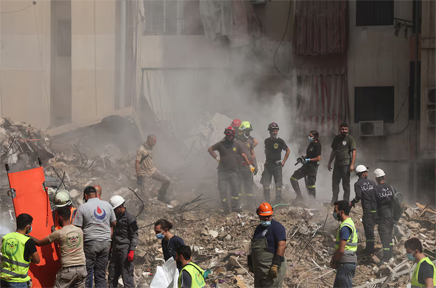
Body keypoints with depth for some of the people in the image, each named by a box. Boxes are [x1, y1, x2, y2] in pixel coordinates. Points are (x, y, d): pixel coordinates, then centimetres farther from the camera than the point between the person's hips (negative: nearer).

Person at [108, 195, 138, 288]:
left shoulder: (130, 218, -7)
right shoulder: (116, 217, 16)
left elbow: (134, 235, -9)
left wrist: (132, 251, -16)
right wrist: (110, 249, 21)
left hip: (125, 250, -8)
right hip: (115, 250, 8)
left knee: (127, 275, -8)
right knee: (112, 276, 9)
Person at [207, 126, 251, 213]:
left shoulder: (236, 145, 7)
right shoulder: (221, 144, 0)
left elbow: (243, 155, 15)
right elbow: (210, 149, 7)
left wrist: (250, 165, 15)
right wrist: (217, 158, 0)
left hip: (233, 171, 2)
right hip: (223, 171, -2)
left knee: (235, 189, -2)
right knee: (223, 190, -2)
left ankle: (235, 207, 5)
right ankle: (225, 208, 5)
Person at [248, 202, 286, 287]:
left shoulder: (277, 227, -8)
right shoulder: (259, 228, 18)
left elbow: (282, 245, -18)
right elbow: (254, 247, 25)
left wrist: (275, 265, -25)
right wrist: (250, 264, 22)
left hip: (271, 269, -9)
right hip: (259, 269, 9)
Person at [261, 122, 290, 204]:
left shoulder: (280, 141, -5)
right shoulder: (267, 141, 7)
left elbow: (288, 151, 3)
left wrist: (284, 161, -1)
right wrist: (267, 158, 13)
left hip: (277, 165, -3)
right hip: (268, 165, 3)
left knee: (278, 183, 0)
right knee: (265, 183, 1)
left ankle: (278, 200, 8)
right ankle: (267, 200, 10)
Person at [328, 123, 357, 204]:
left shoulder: (350, 139, -4)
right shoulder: (337, 138, 14)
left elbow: (354, 152, -9)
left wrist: (352, 165, -17)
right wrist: (329, 163, 20)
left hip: (346, 164, -6)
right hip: (337, 164, 6)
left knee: (346, 183, -3)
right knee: (335, 182, 6)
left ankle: (346, 201, 2)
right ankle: (334, 200, 13)